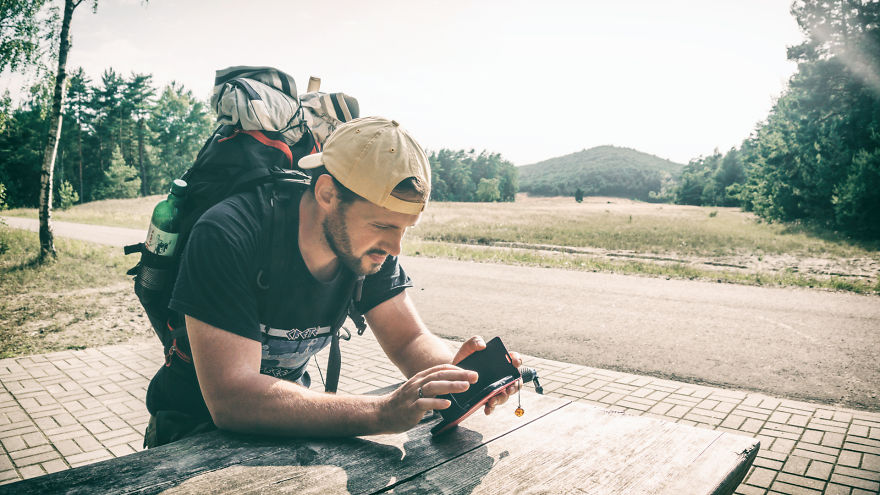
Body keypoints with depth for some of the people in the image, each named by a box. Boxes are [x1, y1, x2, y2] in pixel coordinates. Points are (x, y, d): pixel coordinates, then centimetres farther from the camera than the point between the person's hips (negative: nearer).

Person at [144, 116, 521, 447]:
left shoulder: (370, 247, -12)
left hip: (290, 412, 4)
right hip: (198, 423, -3)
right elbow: (232, 399, -34)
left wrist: (456, 372, -30)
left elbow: (410, 340, -8)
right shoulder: (226, 237, -28)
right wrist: (383, 413, -42)